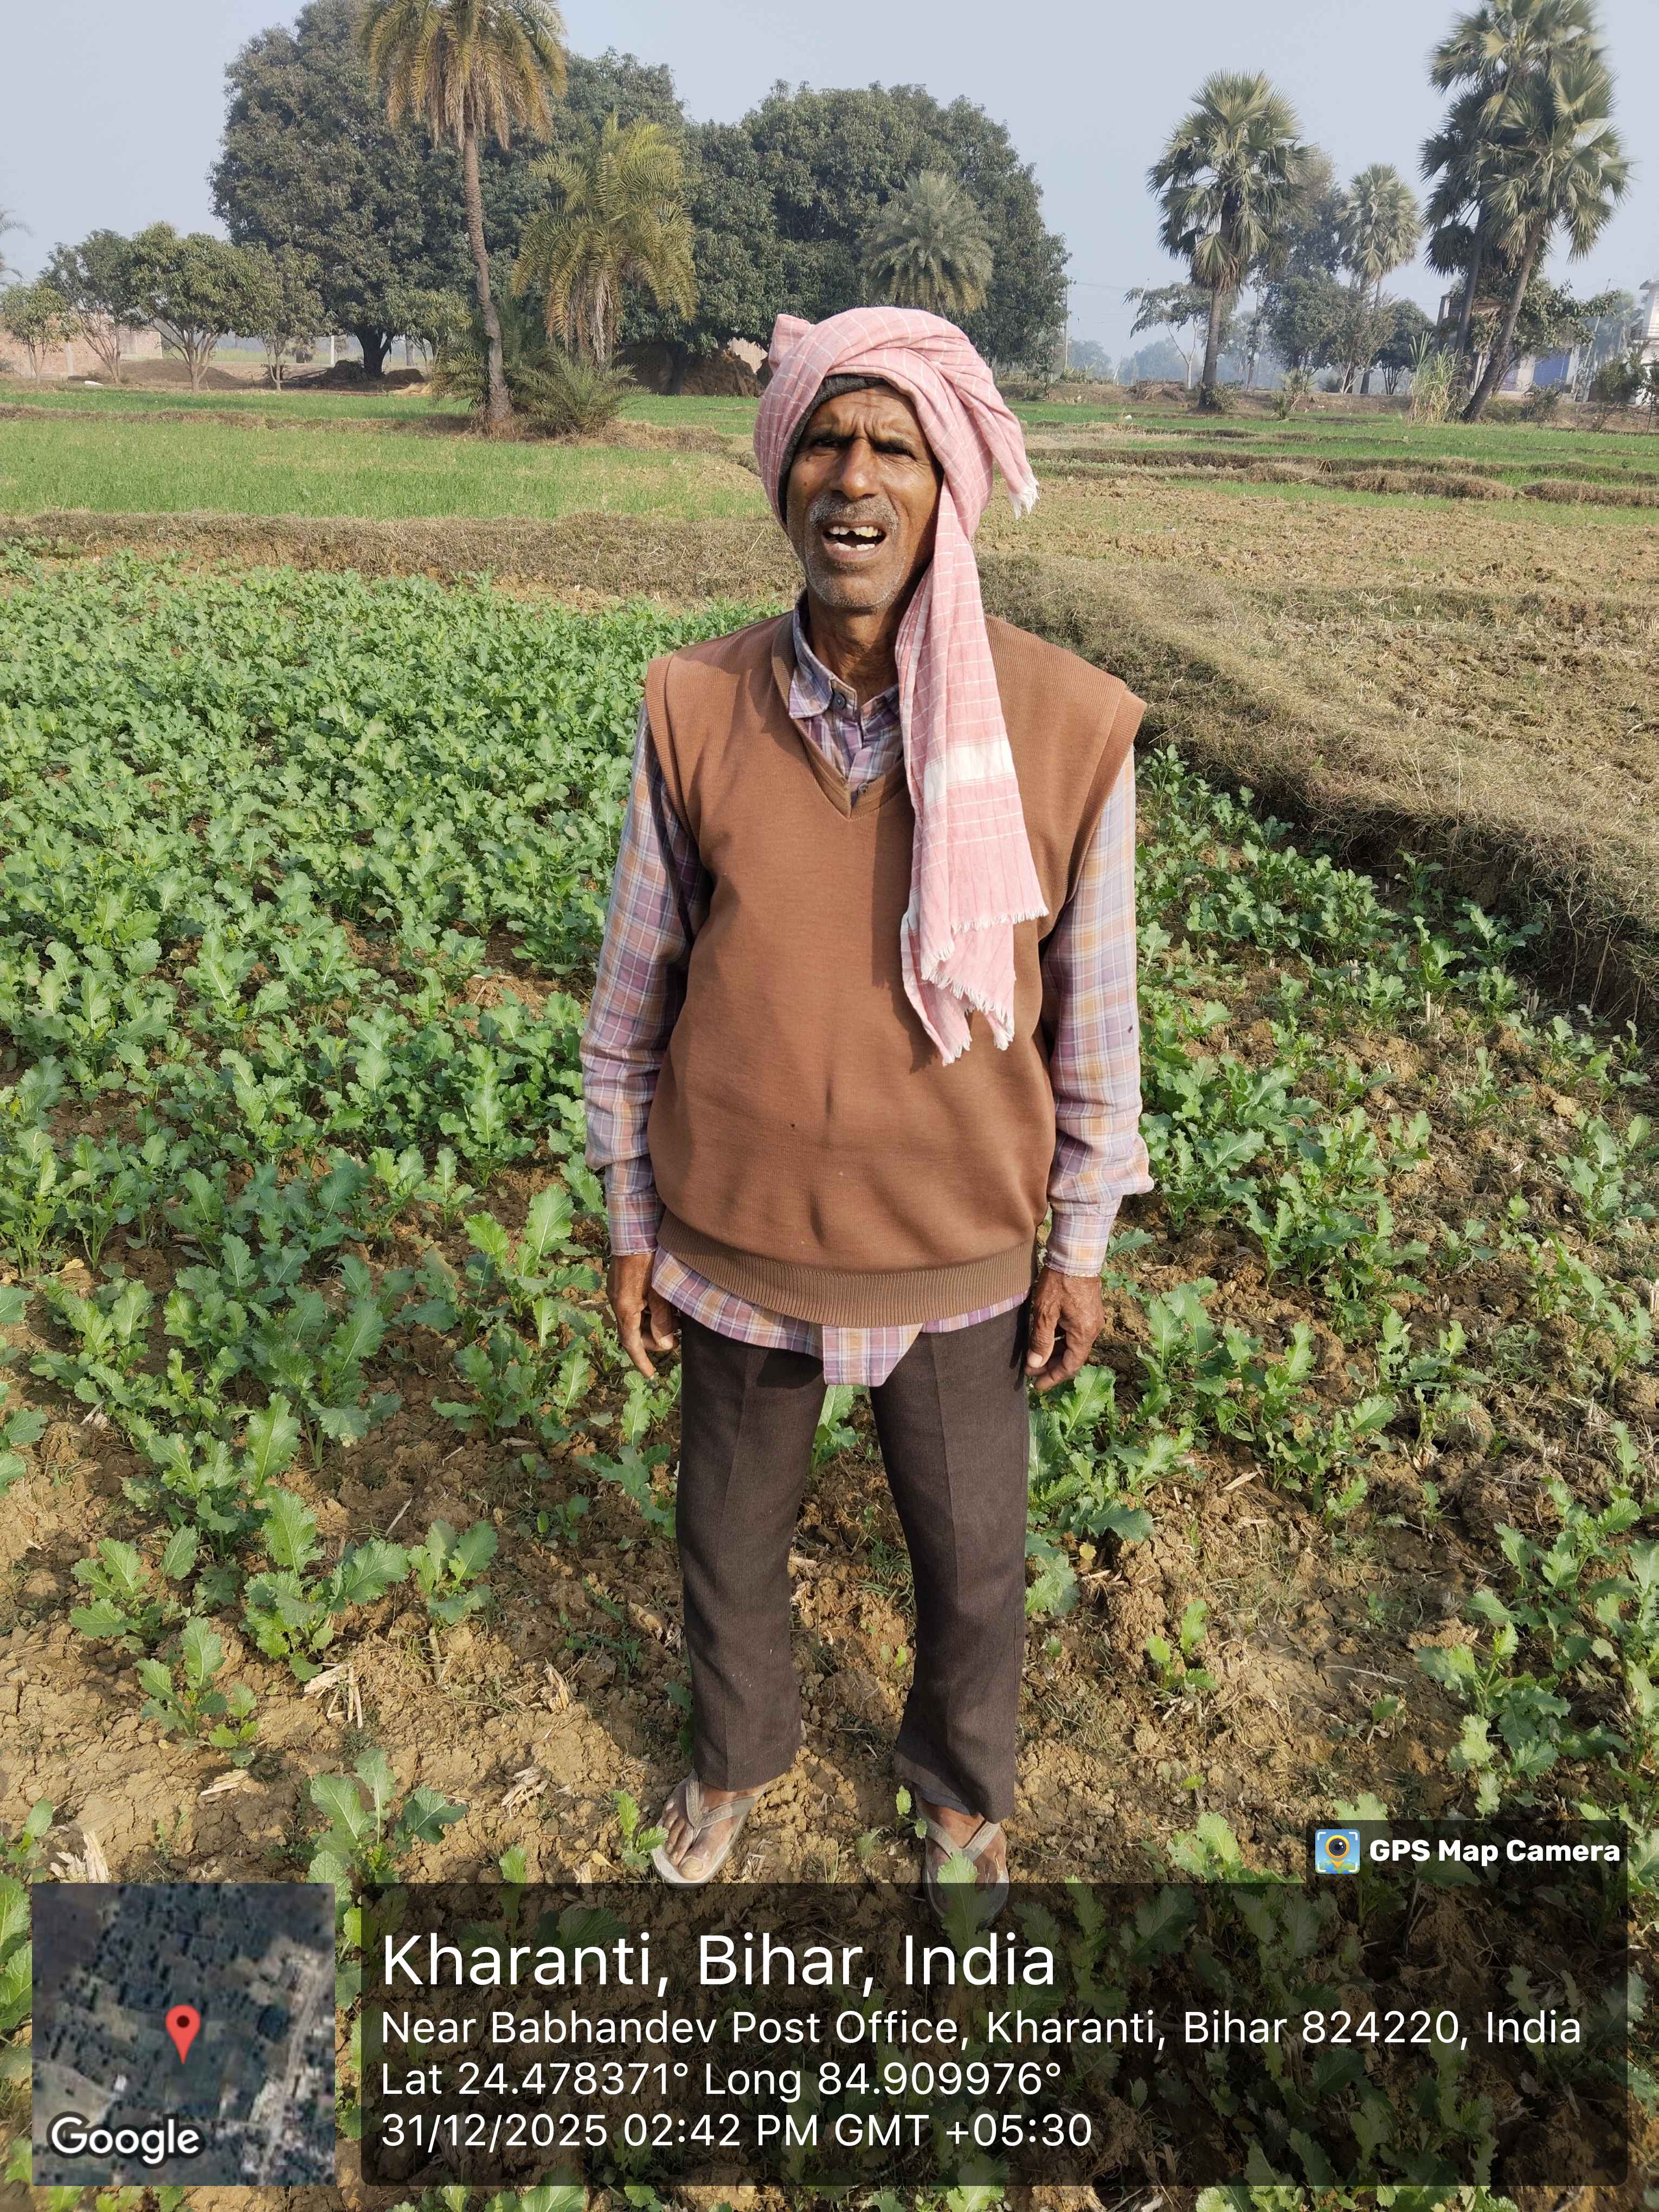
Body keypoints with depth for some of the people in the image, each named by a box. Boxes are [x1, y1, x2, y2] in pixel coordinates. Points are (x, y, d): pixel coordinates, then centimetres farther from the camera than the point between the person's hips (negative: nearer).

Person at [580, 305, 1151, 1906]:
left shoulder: (1067, 725, -15)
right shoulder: (694, 711, -11)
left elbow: (1091, 1011, -5)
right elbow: (636, 995, -2)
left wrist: (1078, 1251, 0)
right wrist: (630, 1229, 3)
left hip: (955, 1259, 0)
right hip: (739, 1247, 1)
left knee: (972, 1565, 18)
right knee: (729, 1537, 22)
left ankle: (960, 1783, 53)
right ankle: (736, 1751, 55)